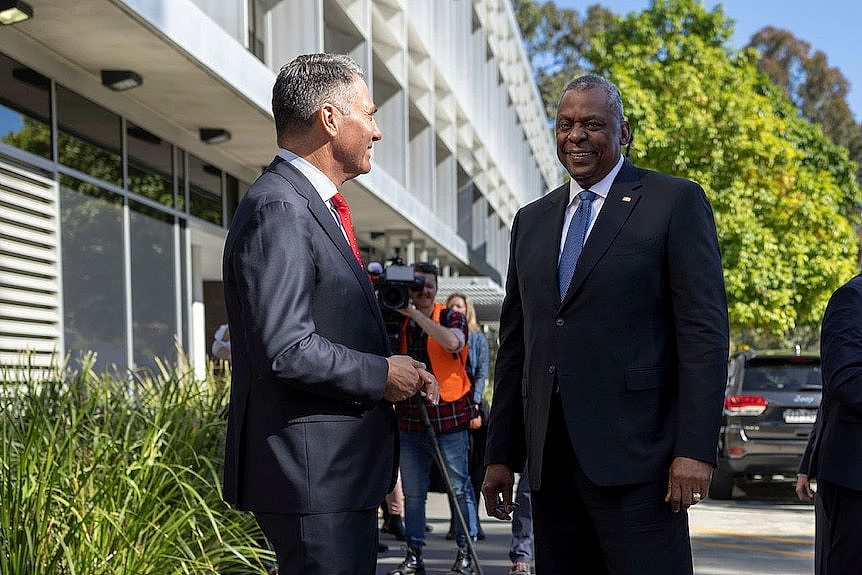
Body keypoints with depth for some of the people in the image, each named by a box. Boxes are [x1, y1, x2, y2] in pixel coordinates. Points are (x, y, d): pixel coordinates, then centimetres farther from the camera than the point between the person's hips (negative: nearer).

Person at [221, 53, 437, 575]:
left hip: (342, 472, 11)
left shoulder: (314, 206, 17)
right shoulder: (278, 208, -16)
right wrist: (381, 375, -13)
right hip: (312, 473, -11)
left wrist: (394, 368, 7)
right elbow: (285, 350, -24)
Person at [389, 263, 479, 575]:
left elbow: (452, 342, -21)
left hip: (448, 416, -3)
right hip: (409, 418, 3)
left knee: (459, 489, 1)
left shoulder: (451, 317, 1)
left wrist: (415, 313, -23)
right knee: (412, 493, 7)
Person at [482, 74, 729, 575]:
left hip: (634, 455, -5)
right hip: (550, 457, 5)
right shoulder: (532, 221, 18)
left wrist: (695, 450, -14)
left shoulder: (675, 202, 1)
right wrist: (501, 454, 13)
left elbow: (705, 331, -6)